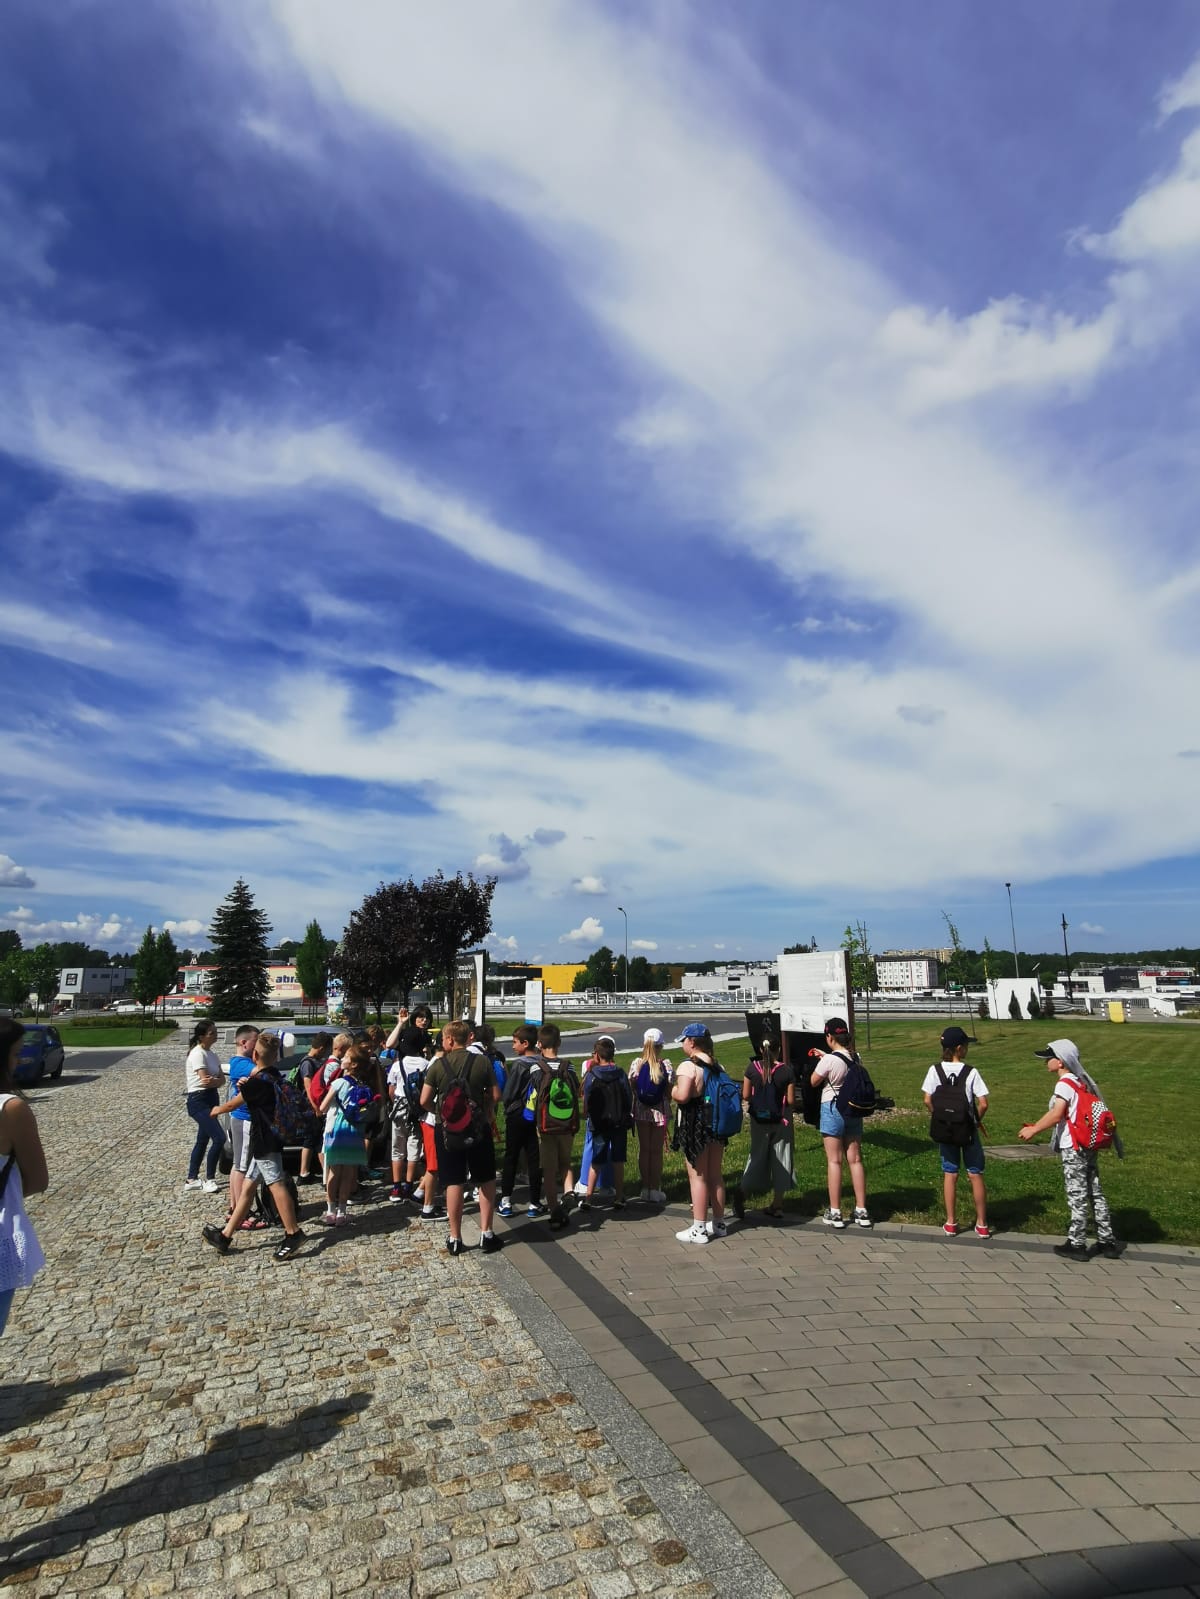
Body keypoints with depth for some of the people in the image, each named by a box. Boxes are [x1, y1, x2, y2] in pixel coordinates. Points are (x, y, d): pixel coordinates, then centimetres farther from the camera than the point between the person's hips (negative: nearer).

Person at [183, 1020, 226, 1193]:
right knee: (219, 1139, -14)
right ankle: (209, 1180, -2)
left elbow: (221, 1078, 5)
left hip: (210, 1100, 9)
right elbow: (206, 1081, -21)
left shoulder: (210, 1053, 12)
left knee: (203, 1140, 15)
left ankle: (192, 1179, 26)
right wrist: (218, 1080, -3)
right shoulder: (198, 1054, -15)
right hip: (199, 1101, -9)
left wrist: (214, 1081, -16)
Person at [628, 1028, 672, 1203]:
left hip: (641, 1111, 2)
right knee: (657, 1151, 8)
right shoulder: (665, 1065, -12)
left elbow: (631, 1088, -2)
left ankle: (645, 1189, 18)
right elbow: (669, 1092, -8)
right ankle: (655, 1190, 13)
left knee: (643, 1149, 12)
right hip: (659, 1112, -2)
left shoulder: (636, 1064, -6)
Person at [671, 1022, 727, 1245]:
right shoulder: (716, 1065, 8)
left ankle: (699, 1229, 7)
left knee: (698, 1176, 0)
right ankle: (719, 1223, 27)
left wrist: (673, 1090, -8)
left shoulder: (688, 1066, -17)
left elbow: (682, 1096, -27)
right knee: (716, 1175, 16)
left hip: (694, 1126, -8)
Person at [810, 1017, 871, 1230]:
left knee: (834, 1161, 2)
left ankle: (835, 1213, 8)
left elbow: (813, 1082, -6)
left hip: (832, 1109, -6)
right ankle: (861, 1211, 17)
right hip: (853, 1109, 6)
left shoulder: (828, 1060, -19)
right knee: (855, 1160, 11)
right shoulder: (855, 1058, 0)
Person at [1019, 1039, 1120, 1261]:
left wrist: (1033, 1130, -13)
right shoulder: (1082, 1081, 9)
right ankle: (1107, 1241, 23)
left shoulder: (1065, 1083, -17)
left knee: (1077, 1196, 1)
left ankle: (1076, 1244, 10)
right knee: (1095, 1193, 15)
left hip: (1074, 1148, -8)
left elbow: (1056, 1114, -24)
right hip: (1089, 1146, 8)